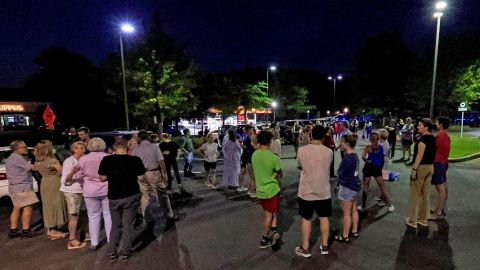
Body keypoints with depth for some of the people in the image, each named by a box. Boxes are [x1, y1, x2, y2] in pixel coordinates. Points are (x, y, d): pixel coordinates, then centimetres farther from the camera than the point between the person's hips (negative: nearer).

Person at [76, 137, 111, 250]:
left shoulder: (83, 159, -3)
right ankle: (111, 240, 16)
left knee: (93, 217, 11)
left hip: (90, 191, 0)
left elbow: (78, 176, 4)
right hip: (107, 189, 0)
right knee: (108, 215, 9)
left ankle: (94, 243, 18)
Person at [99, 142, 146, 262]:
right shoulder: (135, 159, -11)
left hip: (114, 197, 2)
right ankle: (125, 253, 19)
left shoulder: (106, 160, -8)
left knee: (115, 225, 19)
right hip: (131, 196, -2)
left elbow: (103, 178, -3)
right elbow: (141, 177, -8)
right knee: (128, 225, 10)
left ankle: (112, 253, 24)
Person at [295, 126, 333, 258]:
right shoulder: (329, 152, -9)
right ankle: (325, 246, 33)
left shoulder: (302, 150, -14)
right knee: (324, 218, 18)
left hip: (306, 192, -1)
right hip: (324, 192, 2)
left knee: (306, 219, 12)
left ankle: (305, 248, 23)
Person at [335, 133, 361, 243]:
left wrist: (339, 171, 3)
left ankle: (345, 236, 15)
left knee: (347, 213, 3)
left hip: (347, 187, -9)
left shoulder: (348, 158, -24)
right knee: (353, 210, 21)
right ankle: (354, 231, 35)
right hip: (355, 185, 9)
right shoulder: (355, 156, 5)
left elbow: (339, 172, -15)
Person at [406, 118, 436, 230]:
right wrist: (430, 164, 21)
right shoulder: (432, 138, 9)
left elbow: (420, 155, -21)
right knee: (426, 194, 14)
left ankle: (412, 221, 8)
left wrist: (414, 169, -19)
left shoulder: (423, 139, -18)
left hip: (421, 167, -9)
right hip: (430, 167, 9)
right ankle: (423, 220, 24)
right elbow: (432, 154, 15)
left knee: (415, 195, 1)